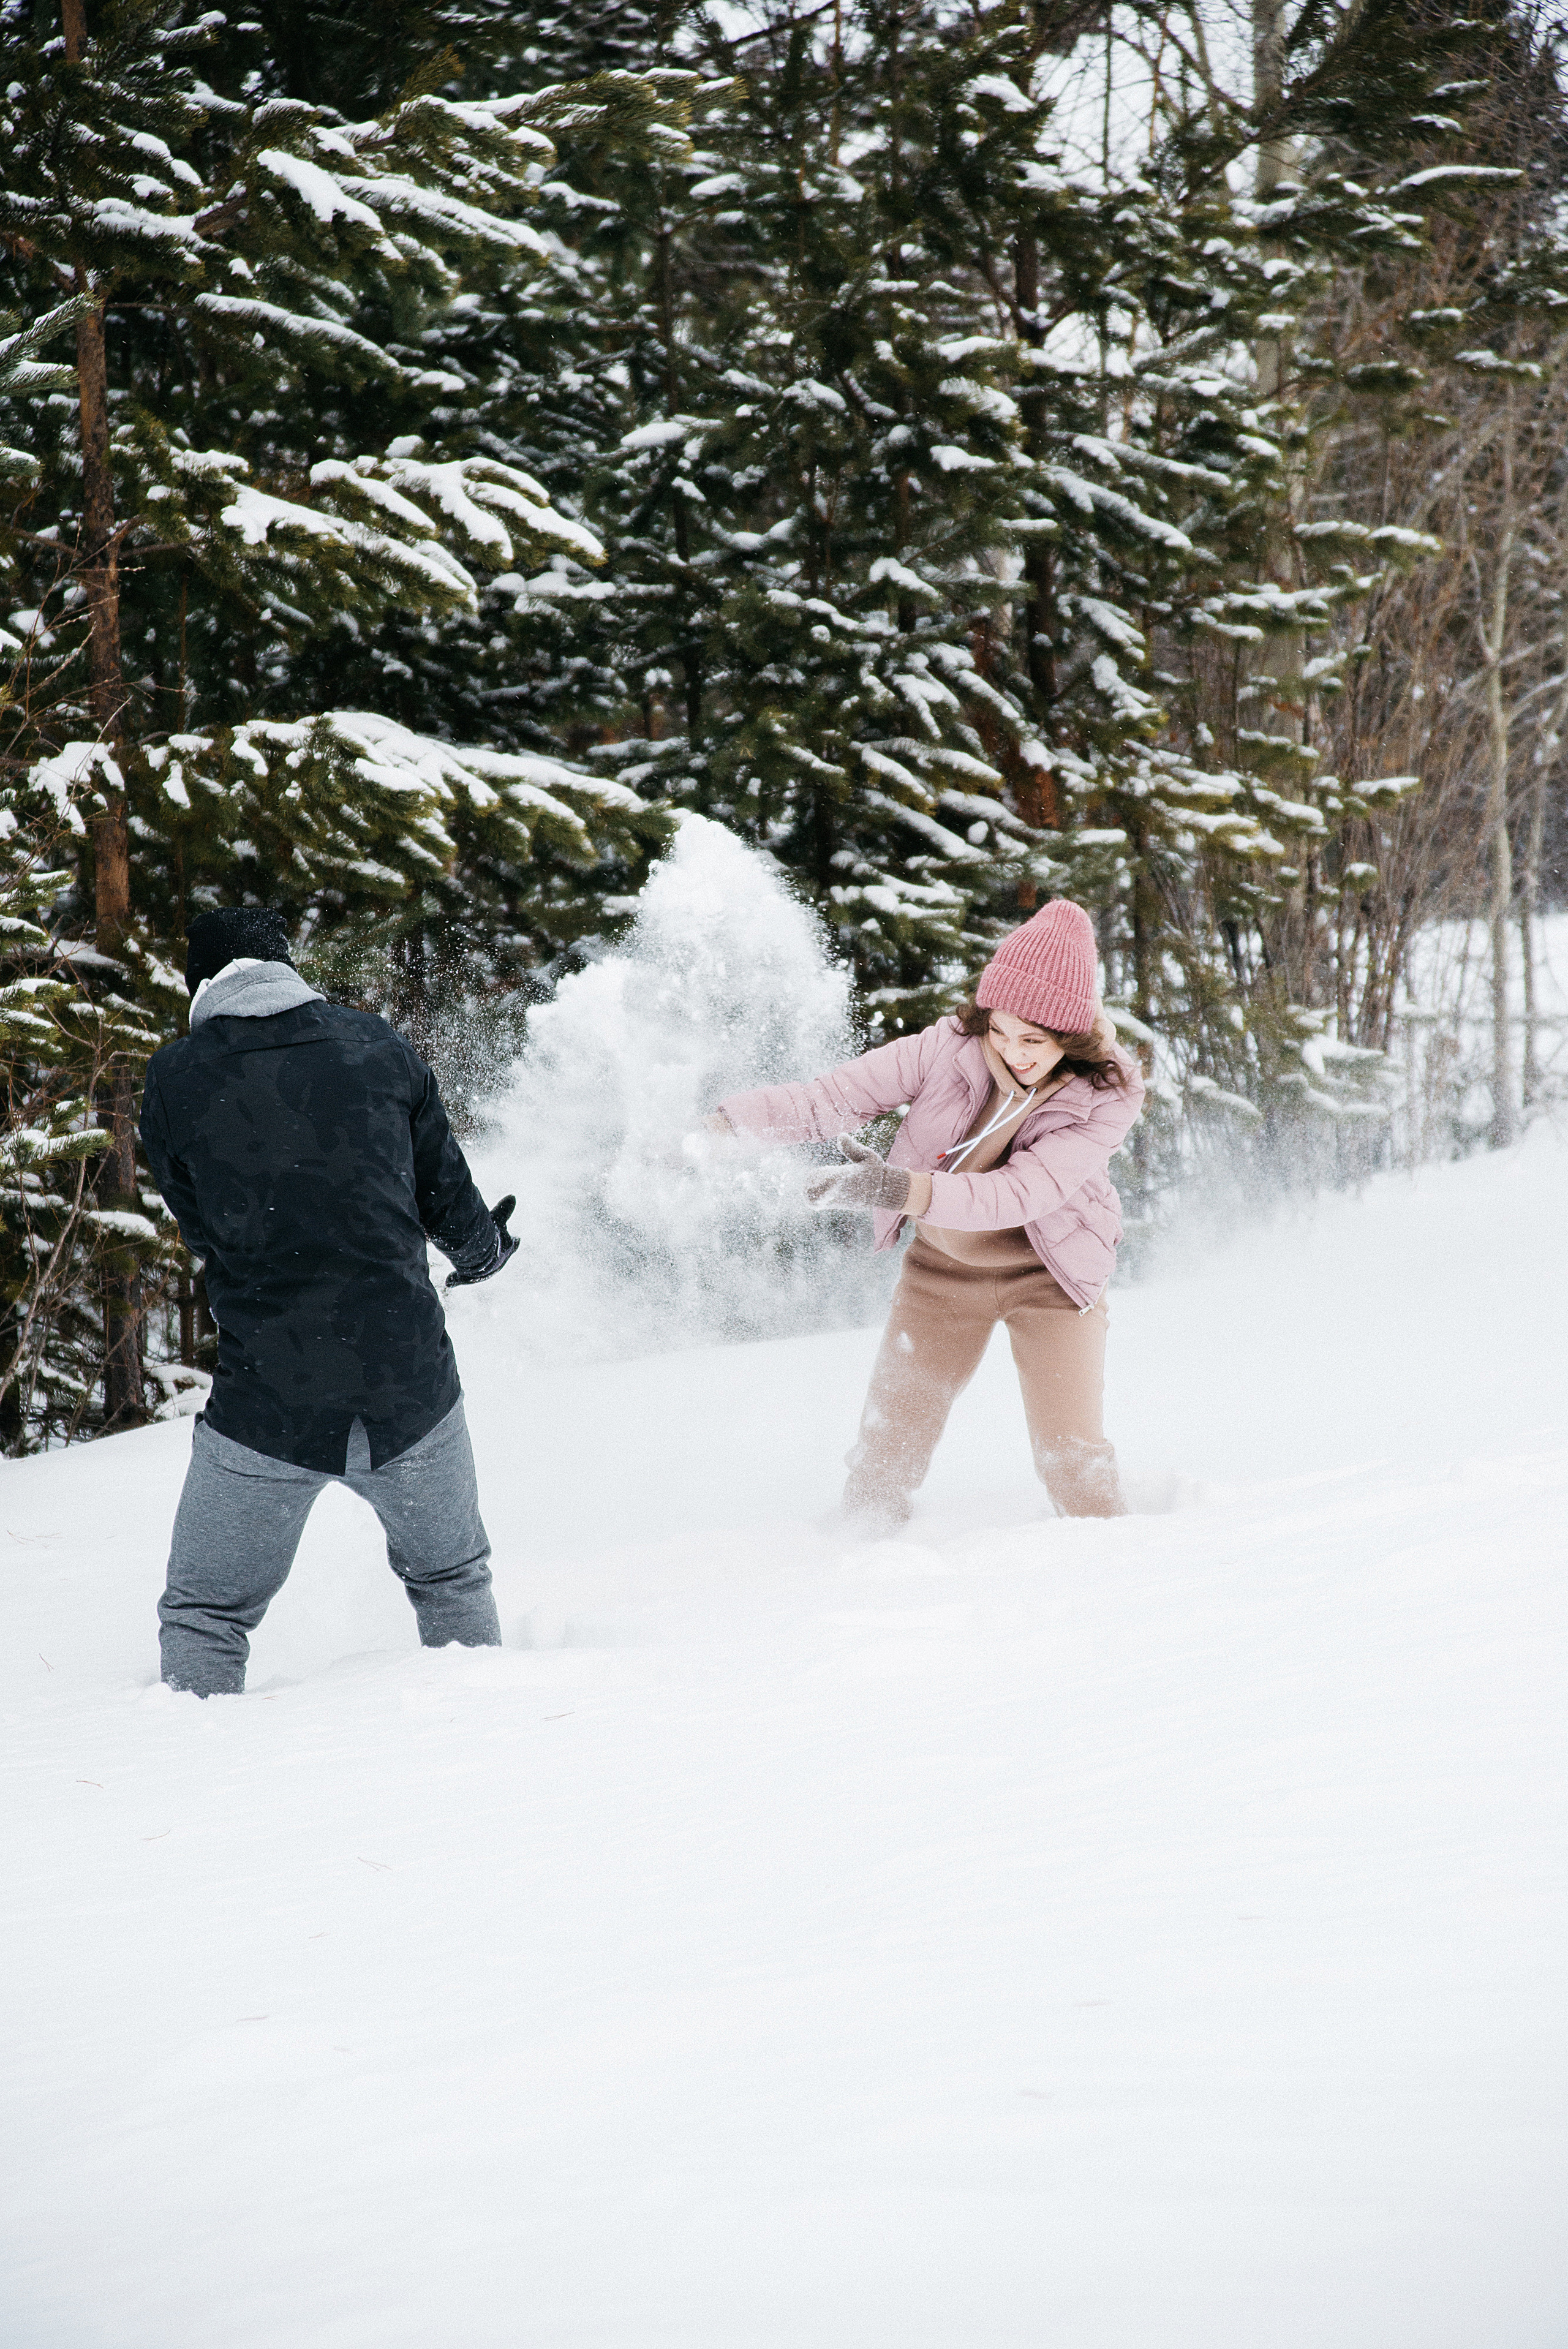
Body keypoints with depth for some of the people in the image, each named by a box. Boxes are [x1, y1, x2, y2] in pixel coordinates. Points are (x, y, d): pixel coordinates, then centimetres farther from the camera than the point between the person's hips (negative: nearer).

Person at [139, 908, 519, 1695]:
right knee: (452, 1582, 25)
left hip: (266, 1405, -2)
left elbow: (204, 1236, 7)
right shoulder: (378, 1046, 2)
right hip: (413, 1391, 2)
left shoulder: (174, 1082, -3)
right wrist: (483, 1251, 33)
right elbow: (451, 1204, 10)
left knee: (204, 1616, 12)